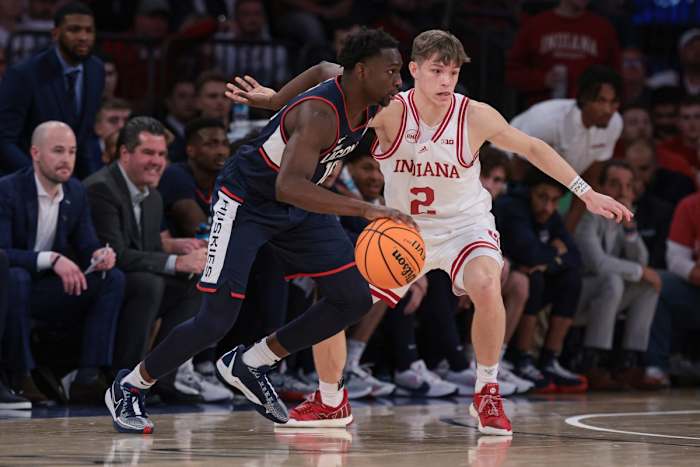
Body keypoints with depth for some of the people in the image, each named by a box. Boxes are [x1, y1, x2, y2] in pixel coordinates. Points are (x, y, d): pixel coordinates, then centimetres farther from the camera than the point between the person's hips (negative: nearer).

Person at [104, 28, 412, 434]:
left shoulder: (367, 105, -9)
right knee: (218, 320, -13)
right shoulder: (320, 114, -35)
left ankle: (251, 365, 11)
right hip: (245, 201, -8)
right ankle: (128, 387, 9)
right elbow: (287, 187, -49)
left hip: (299, 204, 8)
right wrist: (365, 210, -54)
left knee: (355, 298, -1)